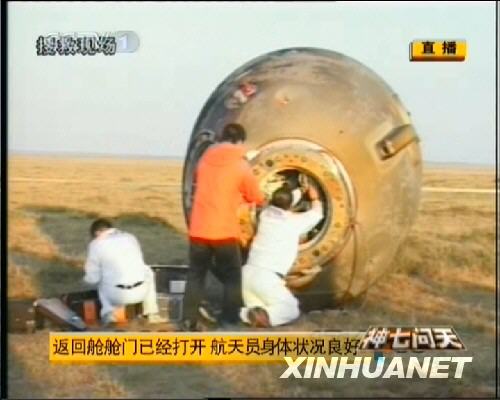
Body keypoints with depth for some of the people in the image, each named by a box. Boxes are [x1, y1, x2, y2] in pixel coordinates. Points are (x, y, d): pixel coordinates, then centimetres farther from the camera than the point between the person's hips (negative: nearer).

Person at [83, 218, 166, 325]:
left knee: (100, 281, 30)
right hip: (141, 292, 3)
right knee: (148, 273, 35)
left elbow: (93, 278, 2)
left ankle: (109, 314, 9)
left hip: (118, 295, -2)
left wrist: (87, 278, 25)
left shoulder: (96, 244, 1)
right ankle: (152, 314, 27)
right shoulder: (130, 237, 14)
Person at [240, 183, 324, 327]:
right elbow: (317, 214, 20)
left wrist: (300, 192, 48)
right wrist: (314, 198, 41)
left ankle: (244, 314, -14)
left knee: (259, 309, 19)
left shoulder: (266, 213, 11)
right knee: (291, 310, 9)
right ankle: (266, 316, -21)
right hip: (267, 277, -5)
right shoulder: (295, 221, -1)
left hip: (248, 273, 5)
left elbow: (280, 203, 35)